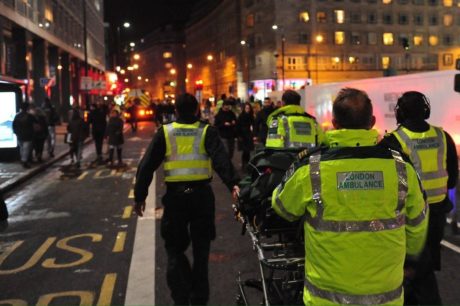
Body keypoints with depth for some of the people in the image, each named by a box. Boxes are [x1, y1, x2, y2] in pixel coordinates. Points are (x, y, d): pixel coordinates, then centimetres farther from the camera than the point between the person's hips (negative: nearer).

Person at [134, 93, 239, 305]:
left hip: (175, 195, 0)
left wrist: (139, 196, 6)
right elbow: (221, 159, -17)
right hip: (202, 194, 1)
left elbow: (146, 165, 0)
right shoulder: (206, 132, 0)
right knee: (201, 248, 15)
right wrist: (233, 184, -27)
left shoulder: (164, 132, 2)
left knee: (175, 248, 13)